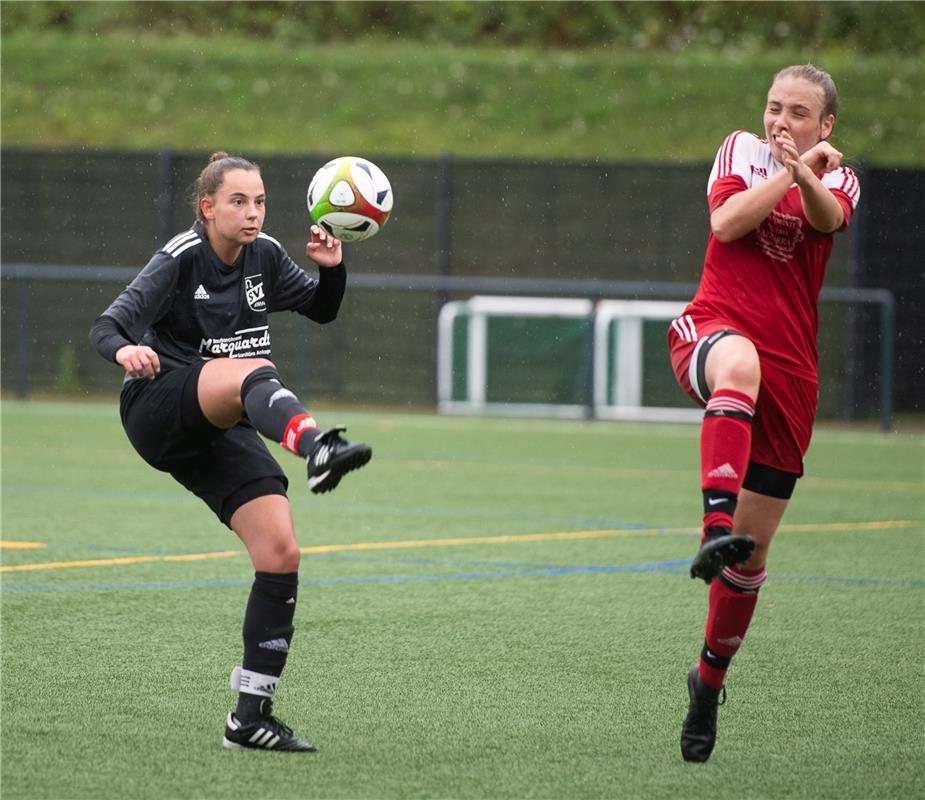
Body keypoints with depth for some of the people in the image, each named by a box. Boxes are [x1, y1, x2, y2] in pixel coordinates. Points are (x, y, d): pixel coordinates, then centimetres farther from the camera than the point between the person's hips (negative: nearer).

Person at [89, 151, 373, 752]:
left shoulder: (265, 256, 7)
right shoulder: (181, 259, -10)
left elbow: (320, 309, 21)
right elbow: (108, 326, -17)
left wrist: (332, 269, -1)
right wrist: (125, 349, -41)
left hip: (218, 432, 6)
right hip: (160, 409, -6)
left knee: (281, 551, -10)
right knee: (254, 371, -36)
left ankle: (251, 714, -3)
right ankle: (317, 449, -70)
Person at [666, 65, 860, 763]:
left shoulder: (838, 180, 9)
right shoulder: (744, 151, 8)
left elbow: (828, 217, -17)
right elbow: (725, 222, -11)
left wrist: (806, 174, -38)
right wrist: (787, 173, -12)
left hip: (789, 374, 2)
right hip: (713, 330, -2)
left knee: (753, 553, 4)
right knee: (740, 363, -43)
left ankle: (710, 679, 24)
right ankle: (716, 520, -57)